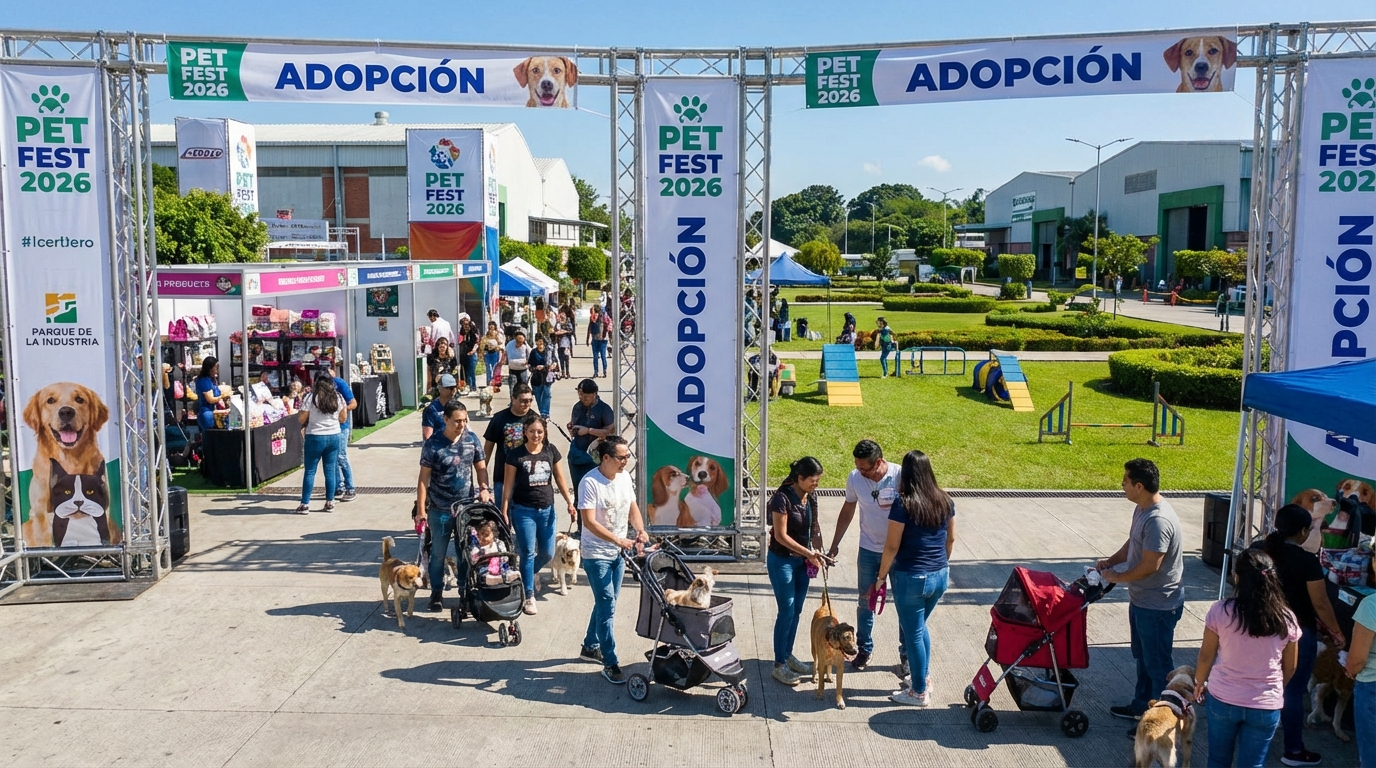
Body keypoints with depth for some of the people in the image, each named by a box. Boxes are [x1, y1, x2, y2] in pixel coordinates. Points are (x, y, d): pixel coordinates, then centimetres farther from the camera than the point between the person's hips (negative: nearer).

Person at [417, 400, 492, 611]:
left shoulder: (472, 439, -3)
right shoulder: (433, 444, -13)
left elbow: (480, 466, 8)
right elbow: (423, 478, -9)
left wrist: (484, 487, -11)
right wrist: (421, 509, -11)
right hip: (440, 510, -3)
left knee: (466, 552, 12)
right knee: (438, 553, 10)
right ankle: (436, 593, 25)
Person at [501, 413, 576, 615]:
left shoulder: (551, 451, 2)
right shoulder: (516, 454, -7)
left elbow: (560, 479, 8)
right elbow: (508, 485, -3)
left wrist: (570, 503, 2)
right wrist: (504, 511, -6)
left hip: (547, 509, 4)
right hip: (523, 511, -4)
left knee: (547, 553, 9)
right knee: (528, 553, -1)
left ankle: (530, 573, 40)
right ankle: (529, 596, 10)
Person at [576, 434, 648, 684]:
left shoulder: (624, 477, 1)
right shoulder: (590, 483, -21)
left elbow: (632, 508, 9)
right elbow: (589, 521, -24)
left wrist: (640, 531, -10)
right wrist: (618, 540, -30)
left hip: (618, 553, 7)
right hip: (596, 554, -7)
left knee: (605, 604, 18)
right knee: (607, 607, -7)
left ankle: (590, 646, 37)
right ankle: (610, 664, 1)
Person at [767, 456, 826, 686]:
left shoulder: (810, 497, 0)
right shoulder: (782, 498, -23)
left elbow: (814, 526, 8)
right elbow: (781, 536, -22)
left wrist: (817, 552, -7)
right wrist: (808, 553, -19)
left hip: (801, 560, 7)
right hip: (782, 561, -7)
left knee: (797, 611, 14)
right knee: (786, 612, -2)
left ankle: (788, 655, 30)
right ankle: (779, 665, 9)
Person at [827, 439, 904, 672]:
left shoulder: (900, 477, -21)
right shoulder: (854, 478, -11)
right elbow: (848, 511, 4)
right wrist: (835, 545, 7)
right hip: (869, 550, 3)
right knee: (866, 602, 13)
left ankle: (907, 654, 25)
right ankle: (864, 649, 31)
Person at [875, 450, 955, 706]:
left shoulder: (903, 504, -18)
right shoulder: (945, 501, -1)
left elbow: (892, 546, -15)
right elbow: (951, 538, 11)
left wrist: (881, 576, -3)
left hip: (911, 578, -6)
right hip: (940, 576, 6)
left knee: (913, 633, 9)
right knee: (920, 627, 26)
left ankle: (919, 692, 21)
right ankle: (922, 678, 36)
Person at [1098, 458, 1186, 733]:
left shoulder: (1159, 520, -30)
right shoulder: (1142, 509, 2)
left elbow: (1150, 565, -27)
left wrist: (1116, 577, -15)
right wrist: (1111, 560, 2)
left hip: (1158, 605, -10)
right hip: (1141, 599, 10)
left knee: (1158, 663, 5)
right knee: (1142, 657, 23)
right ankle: (1141, 706, 39)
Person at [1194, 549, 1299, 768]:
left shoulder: (1220, 611, -15)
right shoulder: (1286, 619, -9)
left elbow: (1206, 656, -5)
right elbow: (1289, 668, 3)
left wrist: (1199, 683, 14)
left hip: (1222, 700, -1)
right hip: (1266, 706, 1)